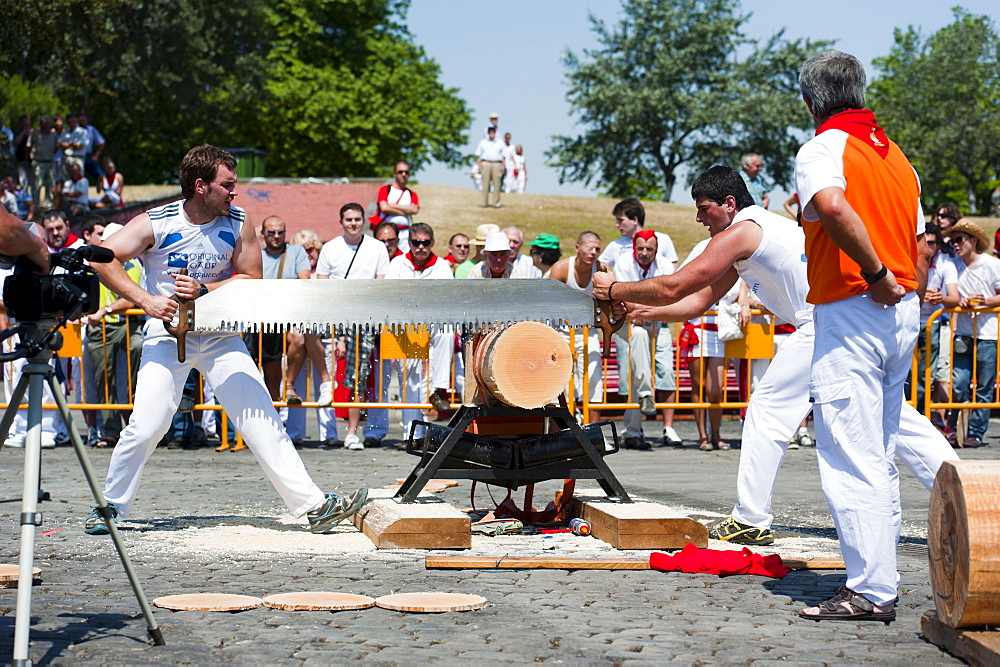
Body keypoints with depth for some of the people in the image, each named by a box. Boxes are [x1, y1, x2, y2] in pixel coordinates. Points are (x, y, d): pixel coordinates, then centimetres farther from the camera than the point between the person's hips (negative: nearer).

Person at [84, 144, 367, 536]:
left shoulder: (238, 223, -4)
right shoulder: (156, 224, -13)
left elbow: (251, 280, 0)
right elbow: (102, 258, -17)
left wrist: (204, 290, -16)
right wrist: (145, 300, -25)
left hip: (220, 335, 3)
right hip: (168, 333, -2)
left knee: (262, 420, -5)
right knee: (145, 428, -11)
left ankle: (312, 505, -6)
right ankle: (111, 506, 10)